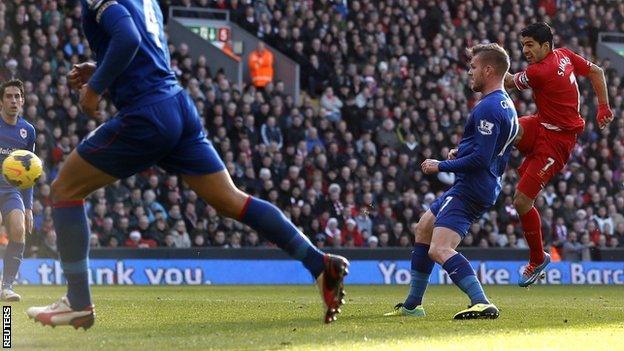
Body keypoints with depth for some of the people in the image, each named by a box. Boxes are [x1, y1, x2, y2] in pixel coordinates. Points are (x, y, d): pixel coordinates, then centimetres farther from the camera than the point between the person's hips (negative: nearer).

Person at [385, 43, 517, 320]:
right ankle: (412, 305, 30)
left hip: (470, 190, -11)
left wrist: (441, 166, -13)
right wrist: (461, 154, 12)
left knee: (439, 250, -23)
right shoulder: (507, 107, 16)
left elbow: (480, 159, -24)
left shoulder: (487, 108, -18)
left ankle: (482, 303, -35)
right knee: (423, 229, 25)